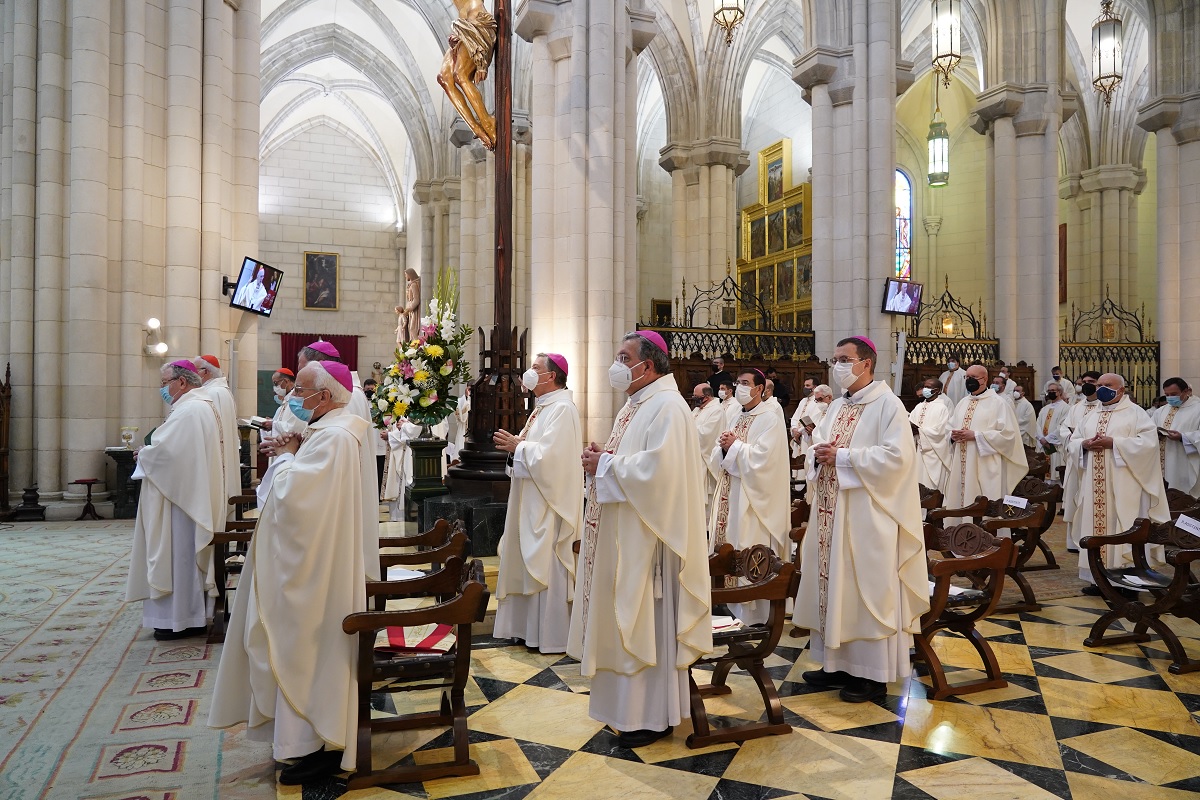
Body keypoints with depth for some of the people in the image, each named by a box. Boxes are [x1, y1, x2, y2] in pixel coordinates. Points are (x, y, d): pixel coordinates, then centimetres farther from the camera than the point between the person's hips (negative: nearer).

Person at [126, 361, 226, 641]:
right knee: (189, 553, 14)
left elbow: (163, 449, -24)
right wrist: (150, 453, 7)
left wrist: (143, 455, -4)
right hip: (194, 492, 10)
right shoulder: (204, 406, 15)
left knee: (179, 553, -2)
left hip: (181, 495, -10)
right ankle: (193, 615, 21)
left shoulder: (188, 411, -18)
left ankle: (182, 619, 6)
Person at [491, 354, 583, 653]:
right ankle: (531, 627, 23)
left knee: (546, 564, -3)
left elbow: (550, 454, -26)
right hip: (533, 499, 10)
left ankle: (552, 636, 6)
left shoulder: (562, 409, -16)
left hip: (549, 501, -10)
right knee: (532, 561, 14)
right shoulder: (543, 407, 15)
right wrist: (515, 444, 1)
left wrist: (518, 445, -13)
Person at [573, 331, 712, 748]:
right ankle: (633, 703, 27)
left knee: (647, 620, -1)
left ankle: (653, 715, 12)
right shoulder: (636, 404, 15)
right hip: (623, 533, 10)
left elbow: (658, 468, -27)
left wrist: (606, 465, -17)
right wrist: (602, 459, 1)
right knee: (626, 616, 15)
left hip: (647, 536, -10)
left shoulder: (667, 406, -16)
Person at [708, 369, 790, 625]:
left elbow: (762, 457, -20)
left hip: (754, 497, -8)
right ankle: (733, 611, 18)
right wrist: (723, 446, -7)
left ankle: (755, 616, 4)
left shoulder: (770, 418, -8)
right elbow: (716, 457, 14)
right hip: (731, 493, 8)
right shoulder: (736, 417, 16)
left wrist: (734, 445, -11)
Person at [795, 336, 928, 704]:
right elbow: (819, 446, 20)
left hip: (867, 515, -8)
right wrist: (820, 454, -4)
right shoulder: (837, 407, 15)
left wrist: (842, 457, -18)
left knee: (867, 588, -1)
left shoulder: (887, 405, -9)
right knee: (833, 584, 11)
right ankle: (839, 663, 23)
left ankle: (873, 674, 11)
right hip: (831, 512, 8)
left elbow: (897, 456, -19)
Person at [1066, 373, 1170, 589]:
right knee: (1097, 526, 6)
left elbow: (1148, 441, -13)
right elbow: (1072, 443, 15)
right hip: (1095, 487, 6)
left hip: (1123, 487, -6)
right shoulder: (1092, 415, 17)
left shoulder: (1135, 412, -1)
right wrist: (1085, 444, -7)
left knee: (1123, 531, -5)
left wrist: (1114, 443, -19)